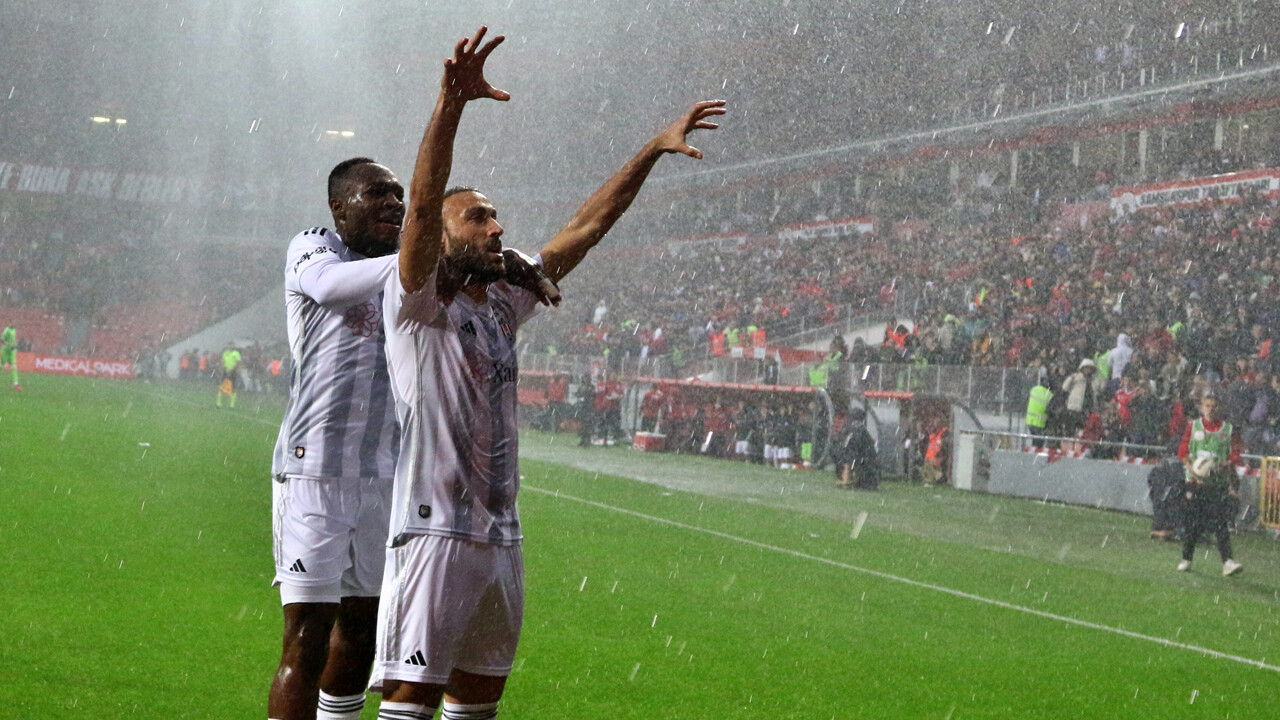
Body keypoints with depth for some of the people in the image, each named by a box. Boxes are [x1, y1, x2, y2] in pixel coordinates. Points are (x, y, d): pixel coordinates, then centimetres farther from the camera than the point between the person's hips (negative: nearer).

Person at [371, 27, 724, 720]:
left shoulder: (504, 304, 17)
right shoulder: (417, 303, -3)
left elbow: (583, 229, 18)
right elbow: (422, 206, -20)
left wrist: (653, 150, 15)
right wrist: (451, 105, -33)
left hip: (501, 533, 8)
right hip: (435, 529, -8)